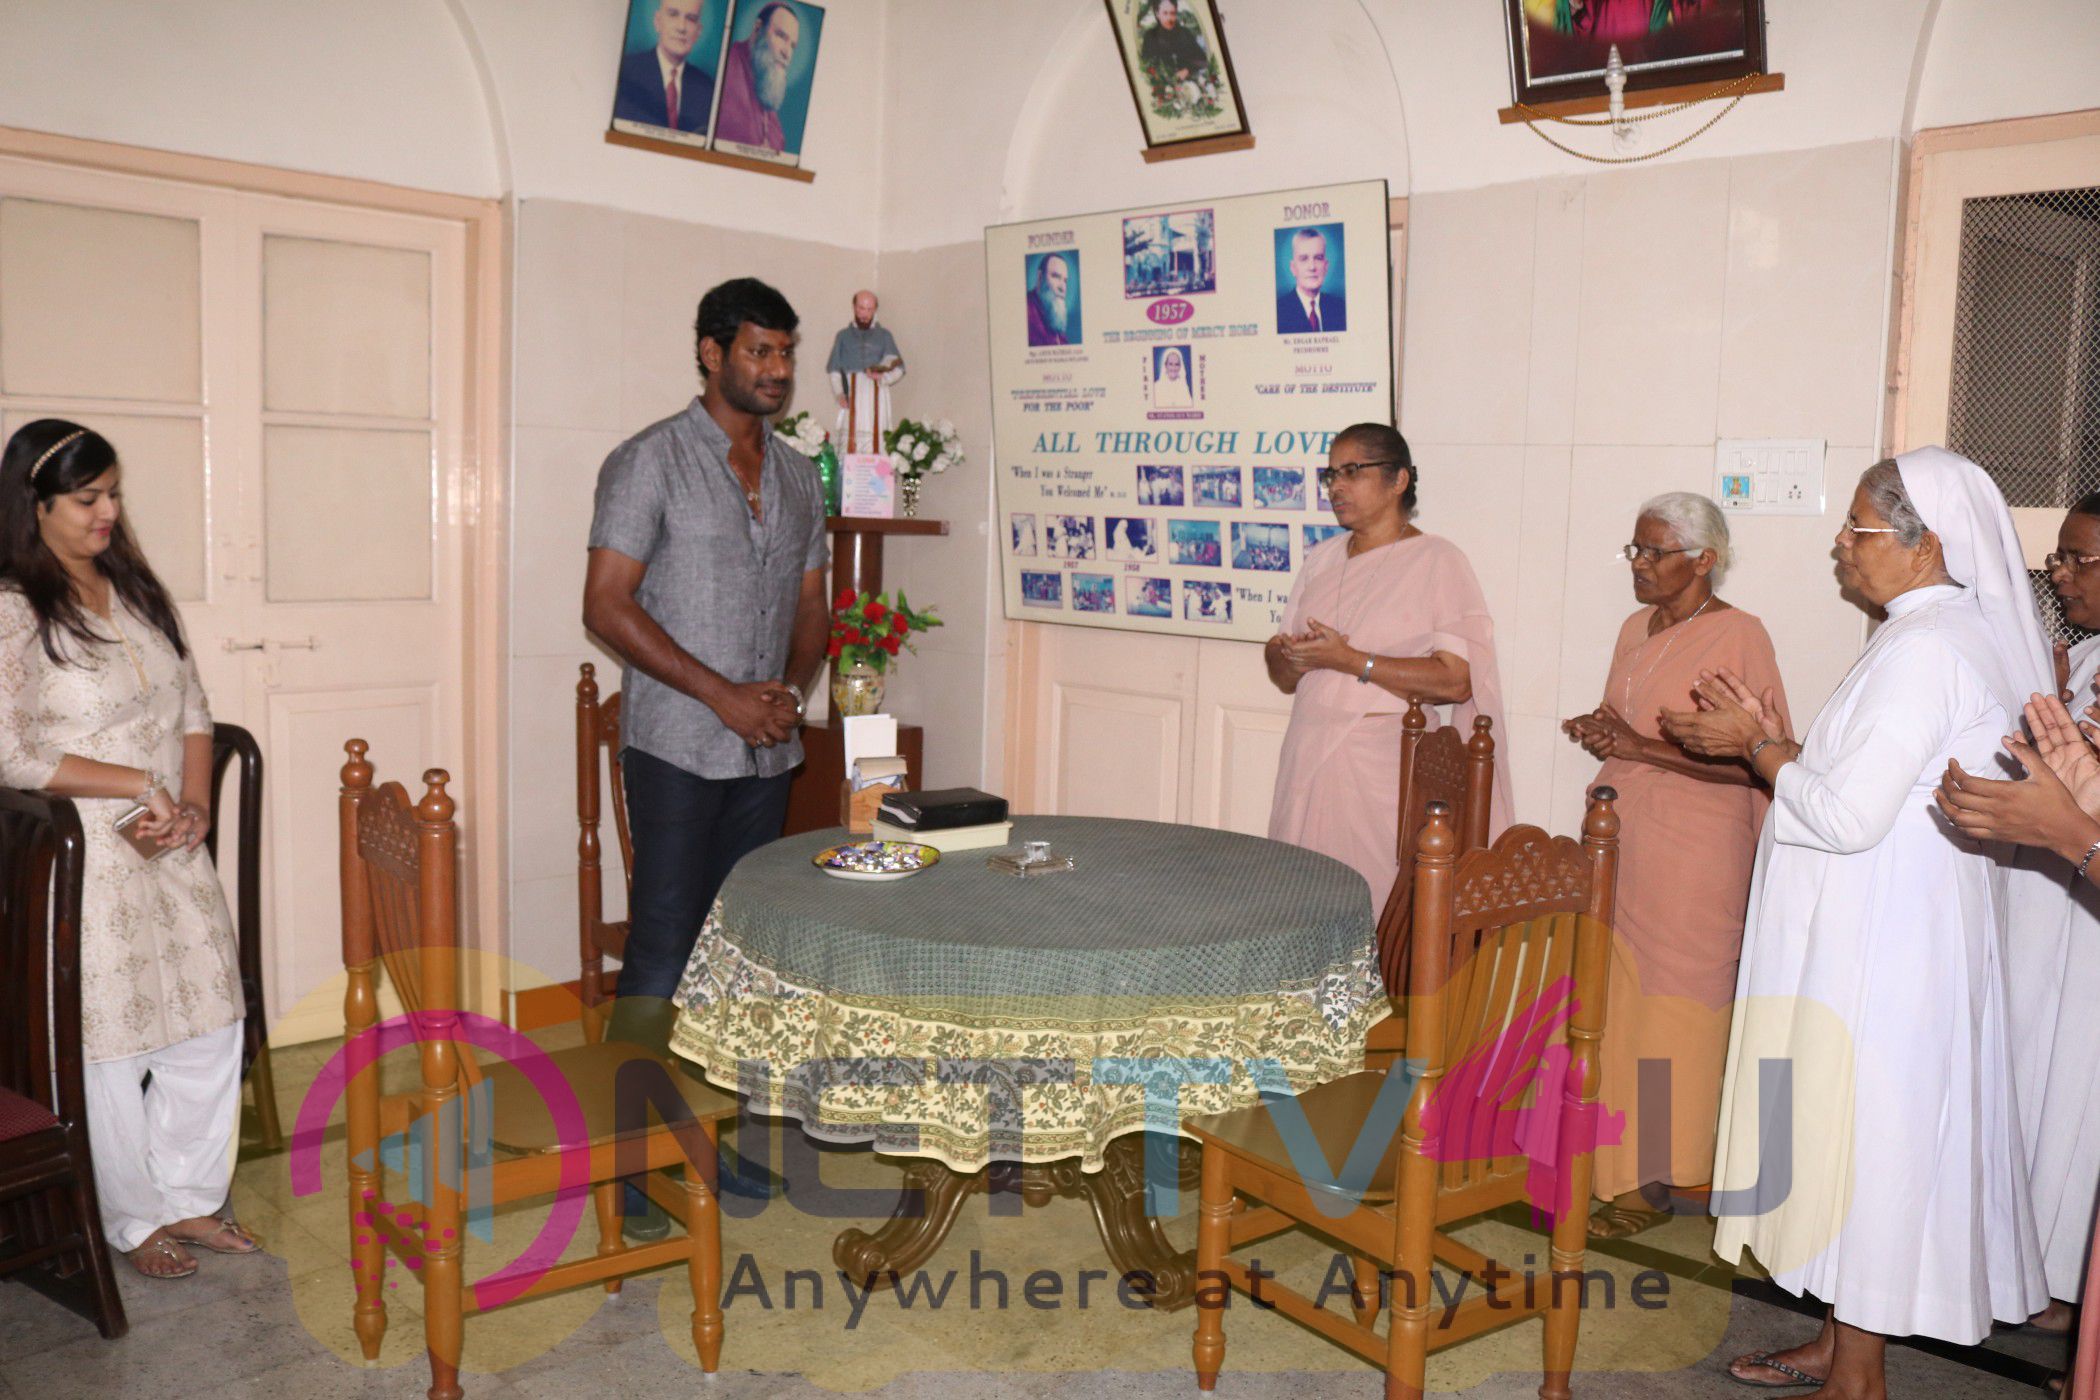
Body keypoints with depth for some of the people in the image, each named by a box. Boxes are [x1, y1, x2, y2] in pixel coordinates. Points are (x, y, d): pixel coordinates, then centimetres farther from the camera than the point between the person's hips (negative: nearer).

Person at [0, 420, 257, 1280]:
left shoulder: (135, 588, 9)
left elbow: (192, 709, 11)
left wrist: (195, 803, -3)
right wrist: (138, 784, -19)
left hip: (174, 855, 6)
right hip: (84, 862, -6)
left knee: (210, 1025, 10)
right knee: (109, 1044, 6)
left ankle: (188, 1198, 28)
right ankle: (134, 1221, 24)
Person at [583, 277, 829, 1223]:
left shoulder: (797, 475, 12)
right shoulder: (651, 461, -7)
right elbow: (607, 605, -12)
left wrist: (792, 687, -3)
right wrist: (723, 694, -16)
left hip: (766, 751, 6)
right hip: (678, 746, -6)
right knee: (663, 952, -5)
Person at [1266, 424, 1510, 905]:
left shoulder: (1437, 562, -3)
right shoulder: (1322, 558, 16)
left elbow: (1456, 680, -15)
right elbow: (1282, 676, 16)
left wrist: (1349, 660, -17)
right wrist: (1290, 656, -8)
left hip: (1385, 763, -5)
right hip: (1308, 756, 6)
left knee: (1380, 914, -5)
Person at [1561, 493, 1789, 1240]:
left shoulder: (1738, 636, -11)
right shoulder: (1636, 629, 13)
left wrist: (1646, 748, -20)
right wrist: (1599, 731, 4)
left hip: (1691, 855, -7)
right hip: (1618, 838, 7)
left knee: (1665, 1015, -2)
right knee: (1612, 1004, 8)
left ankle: (1651, 1183, 7)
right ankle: (1604, 1159, 19)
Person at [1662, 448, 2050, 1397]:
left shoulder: (1927, 648, -20)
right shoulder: (1950, 632, 12)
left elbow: (1847, 814, -24)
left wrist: (1756, 747, -10)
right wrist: (1771, 743, 7)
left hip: (1881, 950, -10)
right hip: (1876, 936, 10)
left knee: (1863, 1137, 0)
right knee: (1857, 1137, 17)